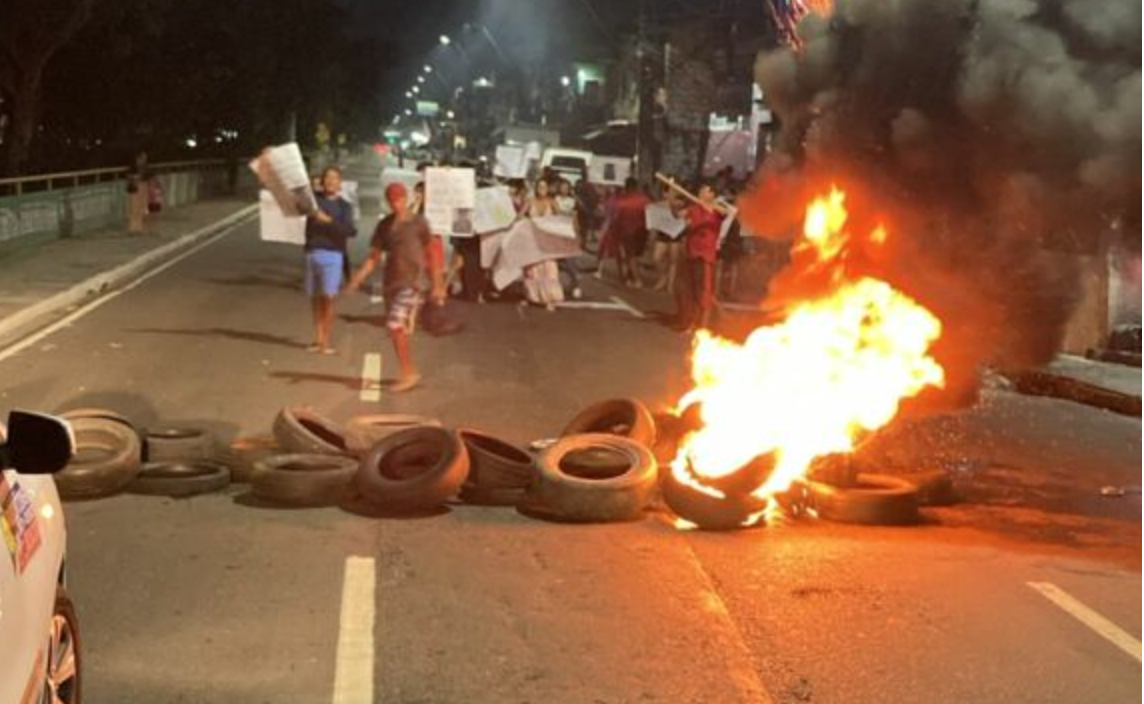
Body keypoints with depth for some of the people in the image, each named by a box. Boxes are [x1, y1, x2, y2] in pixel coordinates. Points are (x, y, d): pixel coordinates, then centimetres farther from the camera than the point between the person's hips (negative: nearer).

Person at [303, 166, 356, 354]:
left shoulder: (344, 206, 6)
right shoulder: (313, 198, 12)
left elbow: (350, 230, -10)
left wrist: (328, 220, -20)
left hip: (332, 255, -3)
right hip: (312, 253, 3)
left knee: (328, 298, -9)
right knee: (315, 299, 5)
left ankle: (326, 342, -6)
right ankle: (318, 339, 13)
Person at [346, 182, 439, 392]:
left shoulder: (418, 223, -3)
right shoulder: (384, 225, 8)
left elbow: (429, 255, 3)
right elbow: (374, 257, 7)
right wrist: (358, 279, -7)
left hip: (411, 282, -5)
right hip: (391, 282, 5)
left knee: (396, 326, -16)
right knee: (397, 331, 8)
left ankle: (408, 373, -9)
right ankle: (411, 374, 20)